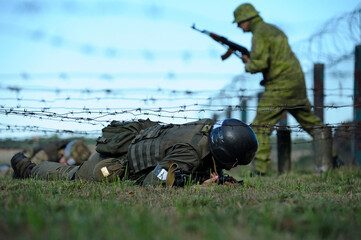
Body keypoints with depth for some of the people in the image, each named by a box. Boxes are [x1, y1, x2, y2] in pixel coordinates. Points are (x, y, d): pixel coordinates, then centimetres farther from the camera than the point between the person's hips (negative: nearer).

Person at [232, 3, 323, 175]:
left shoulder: (259, 34, -11)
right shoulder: (273, 29, 19)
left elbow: (259, 63, -22)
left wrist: (248, 66, 0)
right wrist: (250, 59, 14)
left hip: (280, 86, -9)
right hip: (297, 81, 9)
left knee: (260, 127, -9)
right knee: (311, 123, 20)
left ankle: (259, 170, -15)